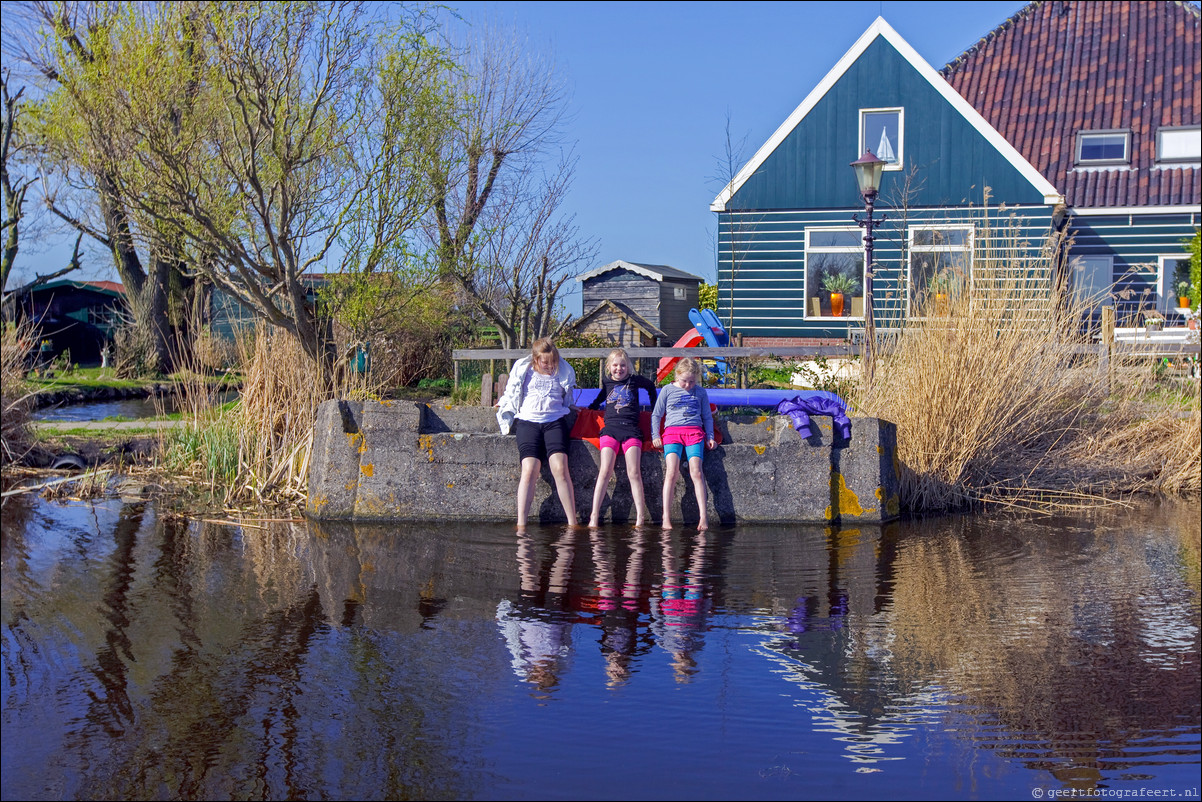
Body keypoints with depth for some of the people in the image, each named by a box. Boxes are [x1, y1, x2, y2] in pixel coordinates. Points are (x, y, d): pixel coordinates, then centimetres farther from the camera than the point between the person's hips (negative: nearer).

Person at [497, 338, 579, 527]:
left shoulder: (563, 372, 17)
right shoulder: (523, 371, 14)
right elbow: (510, 396, 26)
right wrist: (503, 406, 17)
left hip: (555, 421, 0)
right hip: (528, 421, 0)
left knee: (560, 467, -21)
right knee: (529, 469, -20)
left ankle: (572, 524, -20)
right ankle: (521, 524, -21)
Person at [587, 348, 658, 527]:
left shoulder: (635, 380, 10)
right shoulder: (606, 382, 15)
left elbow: (651, 386, 30)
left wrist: (655, 409, 34)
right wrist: (593, 406, 35)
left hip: (631, 429, -1)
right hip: (610, 428, 1)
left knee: (634, 472, -13)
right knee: (605, 471, -15)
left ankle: (640, 518, -13)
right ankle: (594, 516, -16)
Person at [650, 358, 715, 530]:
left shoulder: (700, 392, 15)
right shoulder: (667, 390, 11)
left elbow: (707, 417, 23)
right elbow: (656, 415, 16)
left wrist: (710, 437, 12)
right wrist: (655, 436, 6)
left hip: (695, 432, 1)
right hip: (672, 431, -1)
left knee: (696, 472, -18)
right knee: (671, 471, -20)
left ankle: (704, 516, -21)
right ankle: (666, 517, -22)